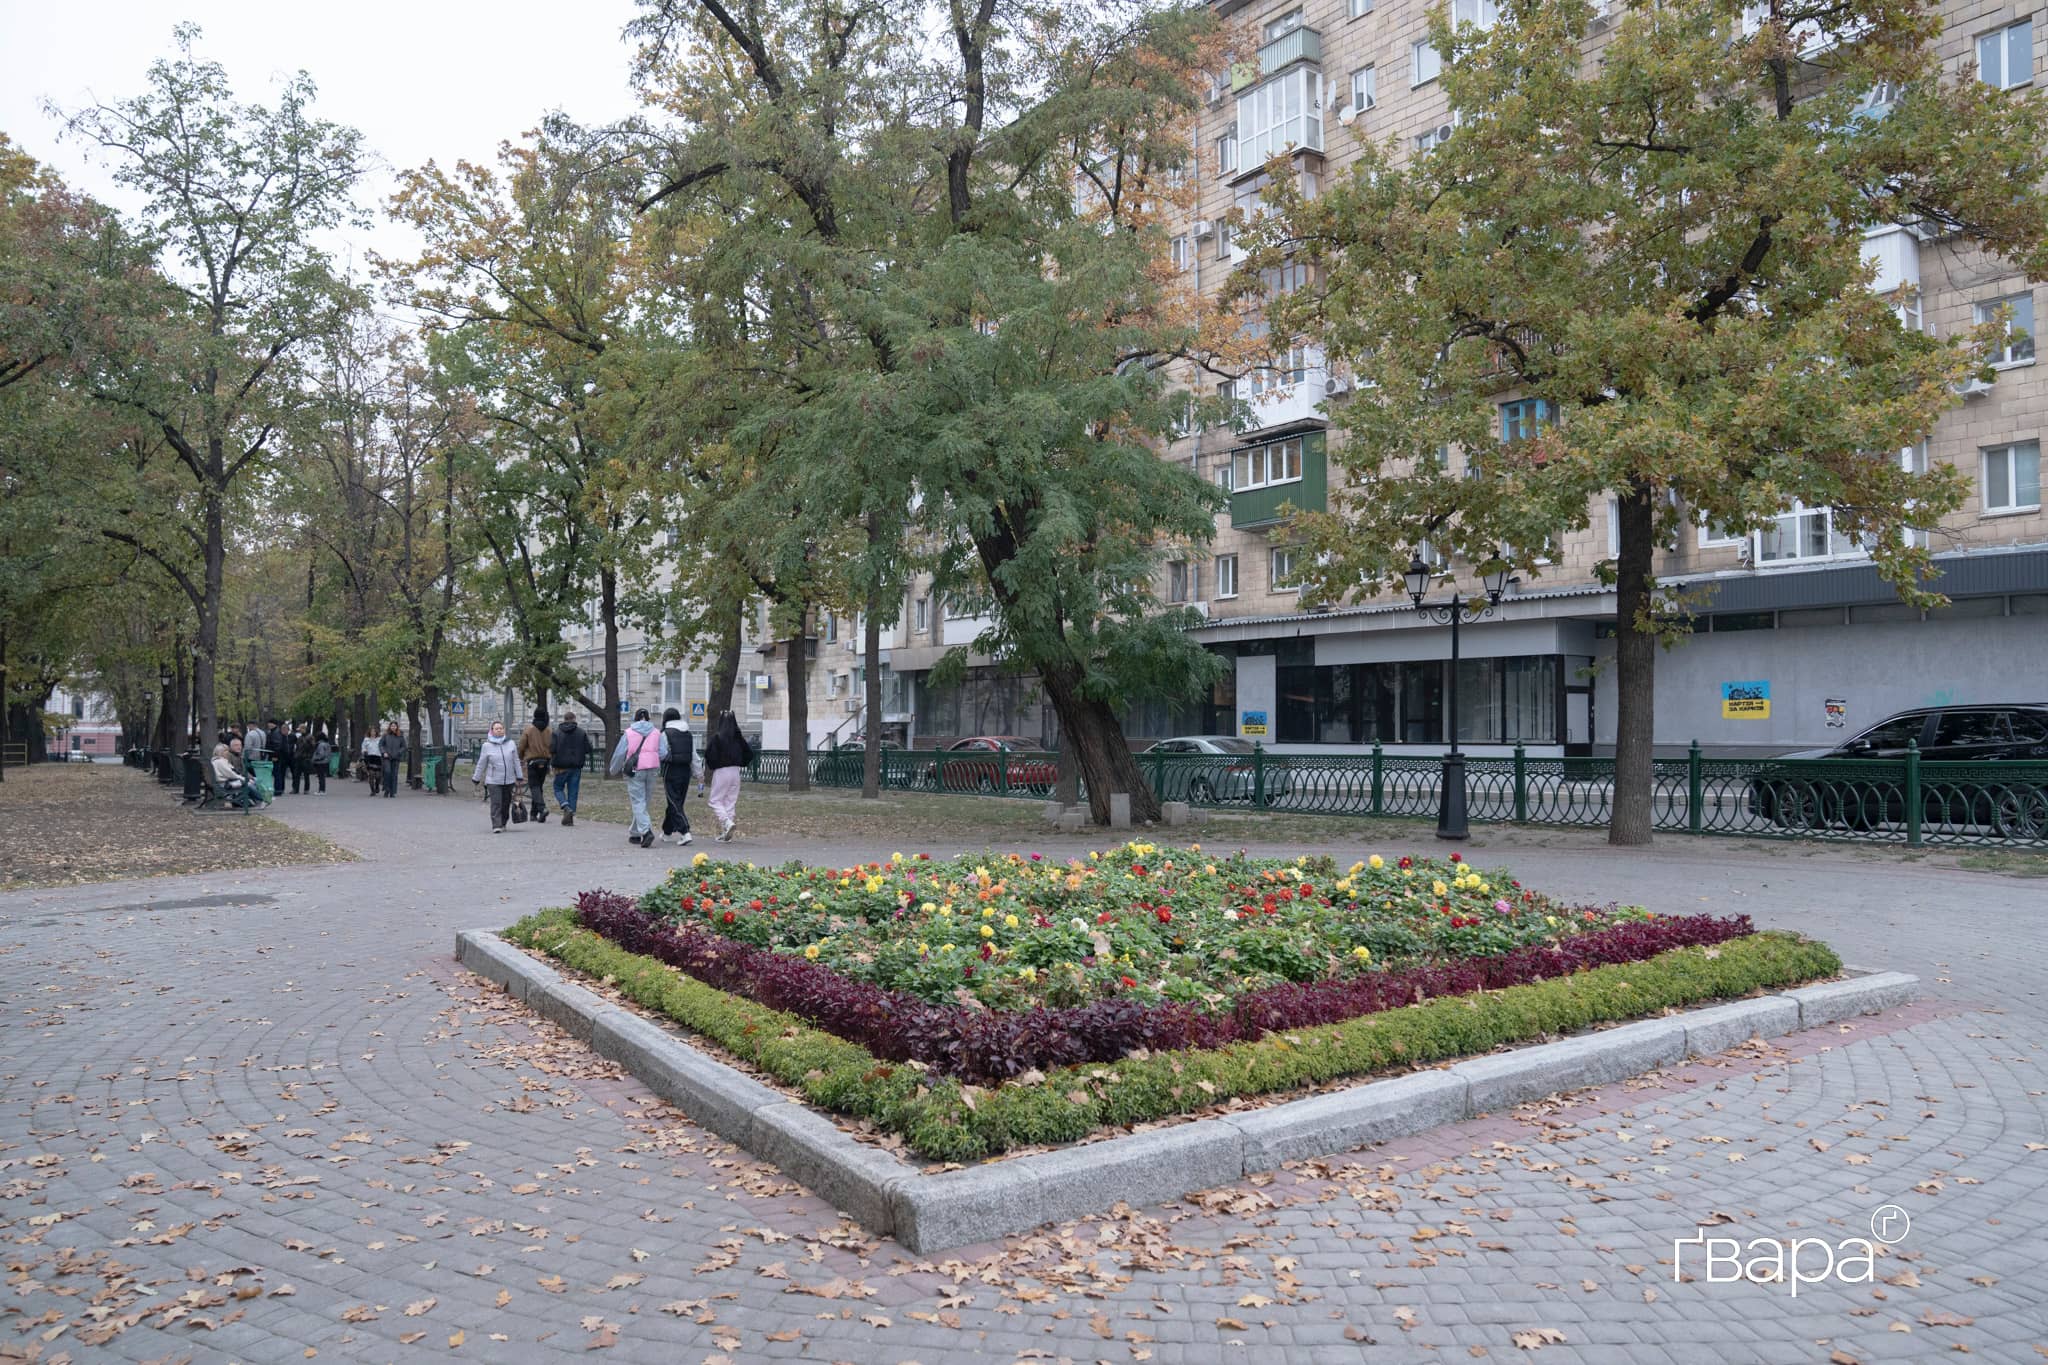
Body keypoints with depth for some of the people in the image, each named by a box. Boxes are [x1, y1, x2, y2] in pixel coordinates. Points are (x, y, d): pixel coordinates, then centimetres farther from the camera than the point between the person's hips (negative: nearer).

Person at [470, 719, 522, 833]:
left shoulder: (511, 744, 6)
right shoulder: (487, 746, 1)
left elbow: (516, 761, 11)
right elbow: (481, 764, 8)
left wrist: (518, 777, 10)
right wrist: (476, 778, 11)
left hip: (509, 780, 2)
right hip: (493, 781, -2)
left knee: (506, 803, 8)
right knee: (496, 803, -9)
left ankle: (503, 823, 24)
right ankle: (496, 826, -9)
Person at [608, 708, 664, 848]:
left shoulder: (629, 733, -1)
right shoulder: (656, 733, 7)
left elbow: (619, 754, 0)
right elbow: (662, 754, 0)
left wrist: (614, 770, 14)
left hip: (635, 770, -3)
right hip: (651, 770, 4)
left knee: (638, 802, -5)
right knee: (644, 802, 13)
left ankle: (646, 831, -23)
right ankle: (635, 834, 22)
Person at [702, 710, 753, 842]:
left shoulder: (717, 737, -13)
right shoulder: (738, 737, 2)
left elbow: (709, 754, -20)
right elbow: (749, 752, 4)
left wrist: (710, 767, -2)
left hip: (721, 772, -5)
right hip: (735, 771, 5)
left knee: (715, 801, 7)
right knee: (731, 802, 11)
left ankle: (728, 822, -16)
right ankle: (727, 834, 12)